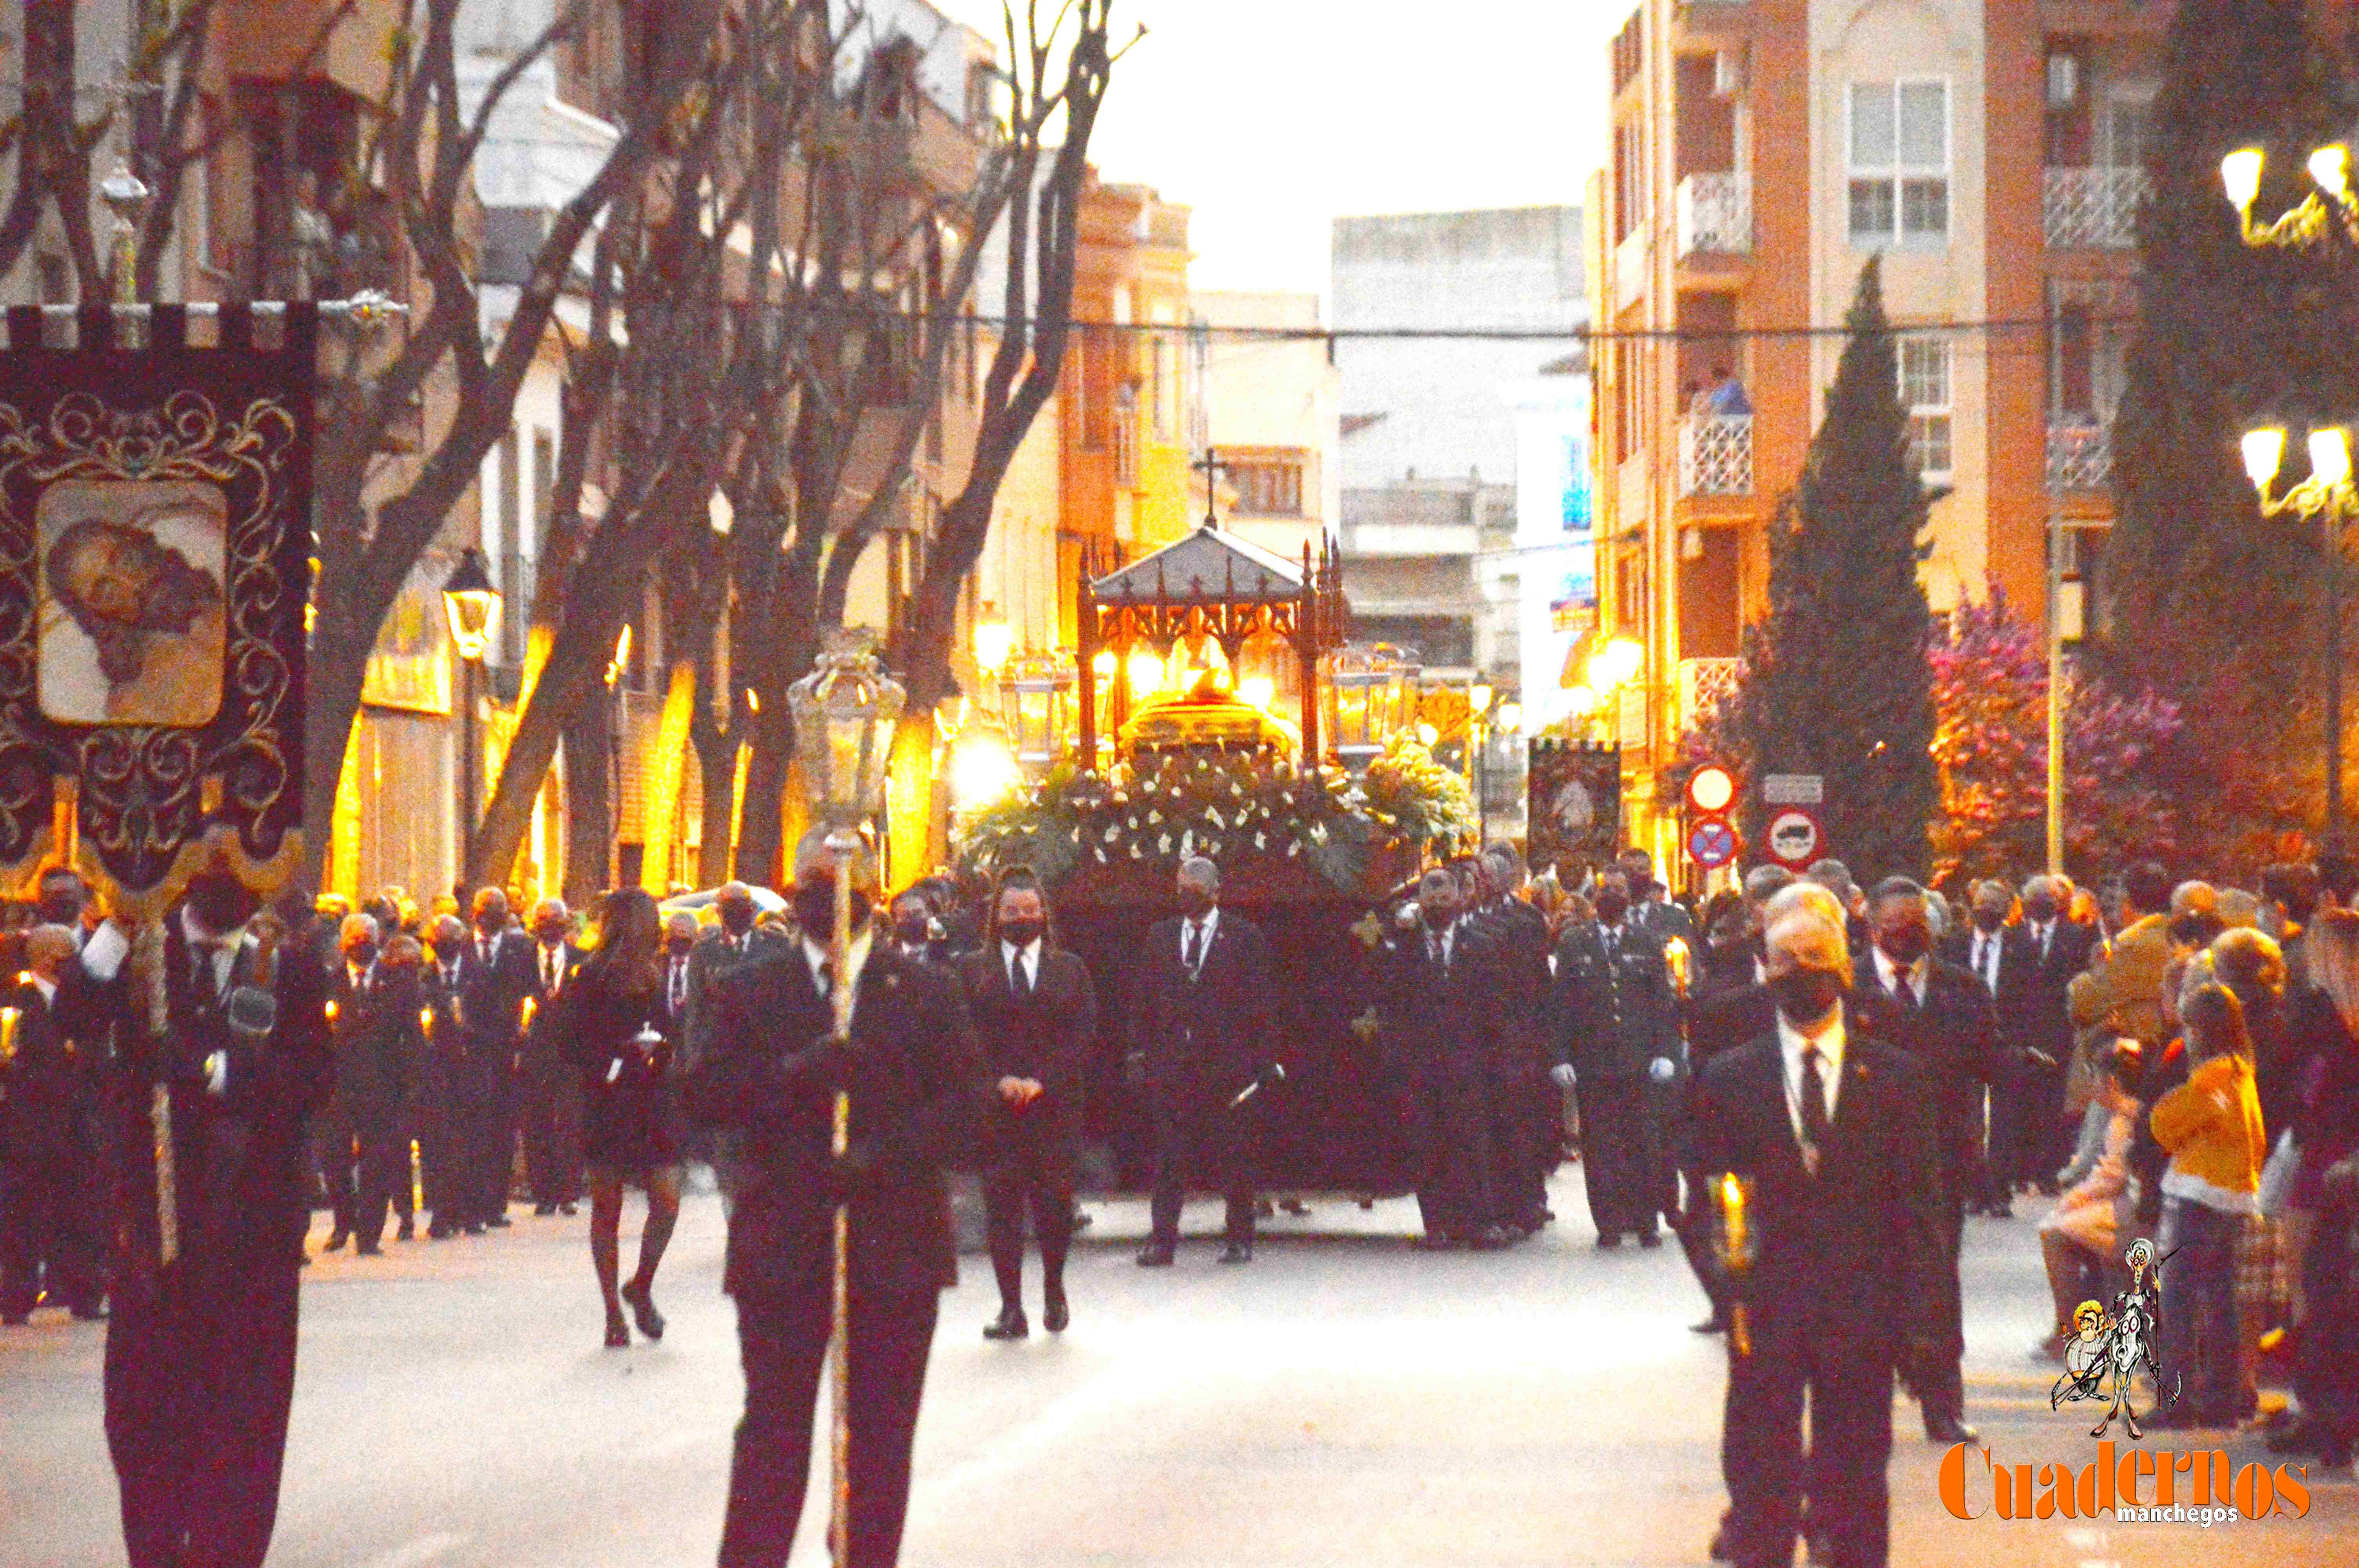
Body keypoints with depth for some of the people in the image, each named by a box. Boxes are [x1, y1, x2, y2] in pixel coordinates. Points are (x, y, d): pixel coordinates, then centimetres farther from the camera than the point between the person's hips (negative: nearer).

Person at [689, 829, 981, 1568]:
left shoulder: (928, 993, 6)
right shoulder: (747, 991, 7)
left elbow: (962, 1105, -1)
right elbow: (707, 1093, -2)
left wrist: (885, 1154, -17)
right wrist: (797, 1074, -18)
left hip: (894, 1241, 1)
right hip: (783, 1247, 0)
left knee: (882, 1436, 6)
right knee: (773, 1429, -1)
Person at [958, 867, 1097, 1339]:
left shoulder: (1070, 970, 11)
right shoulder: (973, 971, 9)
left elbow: (1084, 1035, 3)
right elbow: (967, 1038, 3)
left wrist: (1042, 1081, -9)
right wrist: (1000, 1081, -12)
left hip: (1056, 1105, 0)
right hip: (995, 1106, 0)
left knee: (1055, 1201, -2)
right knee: (1001, 1203, -3)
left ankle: (1054, 1288, 21)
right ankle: (1011, 1308, 0)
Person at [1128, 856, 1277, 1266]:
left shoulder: (1243, 937, 3)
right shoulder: (1160, 936, 13)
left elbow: (1257, 1003, 1)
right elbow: (1143, 1000, 13)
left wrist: (1258, 1061, -4)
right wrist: (1140, 1050, 3)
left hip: (1227, 1063, -2)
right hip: (1171, 1065, 2)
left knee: (1234, 1156, 3)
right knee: (1169, 1155, -1)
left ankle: (1239, 1239, 12)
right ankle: (1162, 1242, -2)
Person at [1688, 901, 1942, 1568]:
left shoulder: (1894, 1077, 5)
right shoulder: (1730, 1079, 6)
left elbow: (1919, 1206, 4)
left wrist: (1910, 1312, -5)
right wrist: (1730, 1277, -9)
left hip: (1861, 1312, 0)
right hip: (1766, 1309, 0)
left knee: (1856, 1491, 5)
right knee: (1761, 1490, 1)